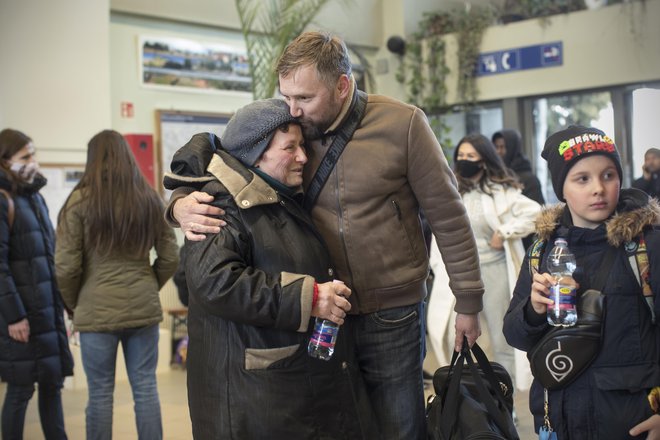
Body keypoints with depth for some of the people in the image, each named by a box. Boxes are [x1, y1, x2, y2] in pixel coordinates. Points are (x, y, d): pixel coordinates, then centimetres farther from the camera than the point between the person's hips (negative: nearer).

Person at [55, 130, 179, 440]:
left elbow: (66, 266, -8)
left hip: (97, 310, -3)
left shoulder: (80, 200, -7)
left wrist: (73, 304, 9)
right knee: (145, 387, 10)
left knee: (100, 392, 8)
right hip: (144, 308, 3)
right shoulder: (149, 199, 3)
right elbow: (170, 257, 5)